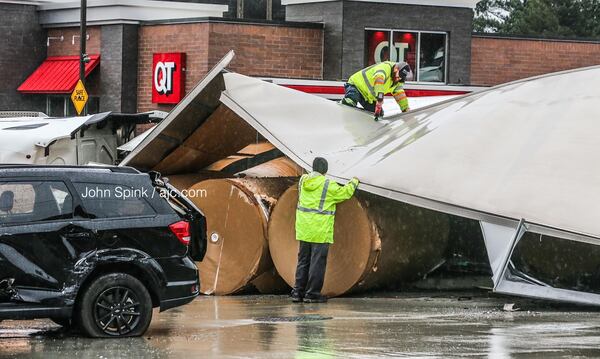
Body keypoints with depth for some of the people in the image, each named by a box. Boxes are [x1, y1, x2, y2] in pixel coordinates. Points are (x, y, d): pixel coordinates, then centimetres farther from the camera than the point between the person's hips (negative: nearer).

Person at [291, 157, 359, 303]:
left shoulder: (303, 181, 5)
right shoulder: (327, 184, -13)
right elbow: (343, 193, -2)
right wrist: (353, 183, 18)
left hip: (304, 228, 6)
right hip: (320, 229, -6)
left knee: (303, 260, 12)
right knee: (318, 261, 0)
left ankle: (298, 292, 12)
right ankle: (312, 294, 0)